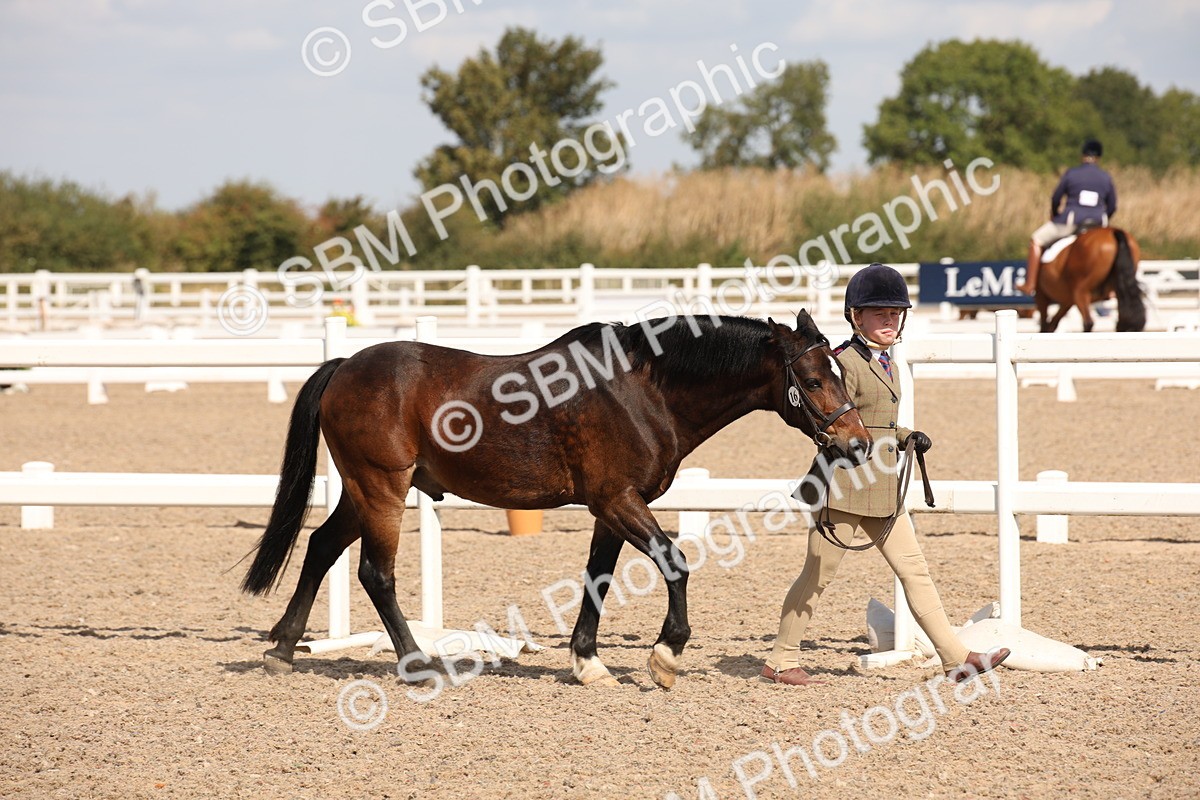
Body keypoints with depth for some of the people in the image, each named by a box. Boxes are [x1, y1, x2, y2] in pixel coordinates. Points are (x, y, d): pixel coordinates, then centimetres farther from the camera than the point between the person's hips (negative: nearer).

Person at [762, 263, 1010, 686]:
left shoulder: (883, 362, 16)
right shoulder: (845, 362, -11)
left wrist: (908, 436, 9)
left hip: (882, 490, 9)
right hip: (845, 487, -9)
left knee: (914, 569, 4)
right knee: (819, 573, 0)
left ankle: (956, 658, 3)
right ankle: (781, 661, 11)